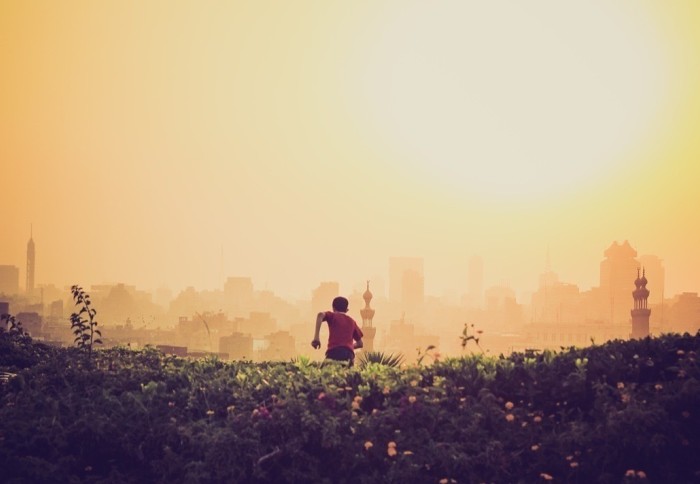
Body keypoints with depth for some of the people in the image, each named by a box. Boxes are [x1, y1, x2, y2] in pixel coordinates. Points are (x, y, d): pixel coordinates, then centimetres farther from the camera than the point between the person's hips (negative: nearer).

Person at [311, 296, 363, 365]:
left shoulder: (332, 316, 18)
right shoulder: (352, 321, 26)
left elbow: (320, 315, -6)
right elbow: (360, 343, 29)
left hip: (334, 352, -3)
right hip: (349, 354, 3)